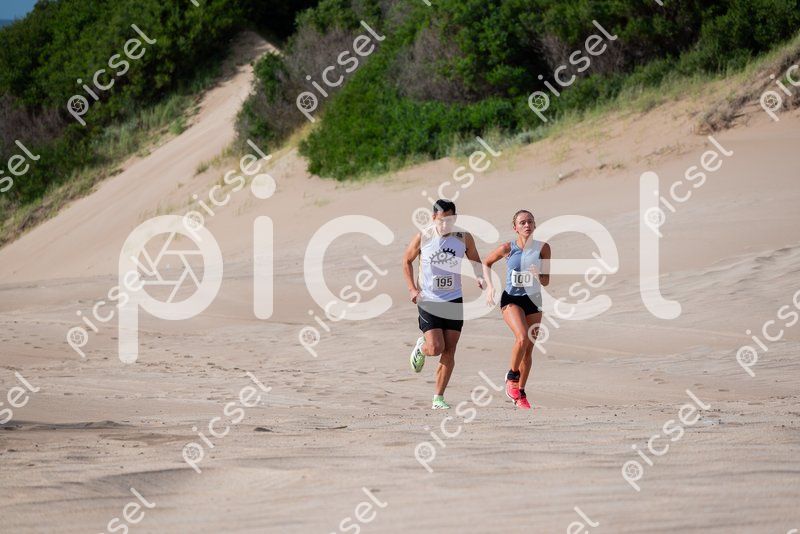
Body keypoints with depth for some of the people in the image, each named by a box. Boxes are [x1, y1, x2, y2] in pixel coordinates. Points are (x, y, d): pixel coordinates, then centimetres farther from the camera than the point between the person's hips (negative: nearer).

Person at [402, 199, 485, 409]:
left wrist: (480, 278, -7)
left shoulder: (464, 238, -3)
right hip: (428, 301, -2)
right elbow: (407, 260, 8)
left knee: (449, 352, -2)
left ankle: (438, 398, 8)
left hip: (454, 301, 2)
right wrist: (412, 289, -2)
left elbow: (475, 260, 14)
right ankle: (421, 346, 23)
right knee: (435, 348, -14)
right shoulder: (423, 237, -7)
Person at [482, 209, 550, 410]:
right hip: (511, 299, -3)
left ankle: (520, 393, 20)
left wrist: (538, 274, -22)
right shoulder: (508, 248, -9)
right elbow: (486, 263, 8)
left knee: (529, 348, 6)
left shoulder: (543, 248, -5)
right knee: (522, 338, -26)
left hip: (533, 300, 3)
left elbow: (546, 282, 0)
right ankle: (512, 376, -2)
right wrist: (489, 286, -4)